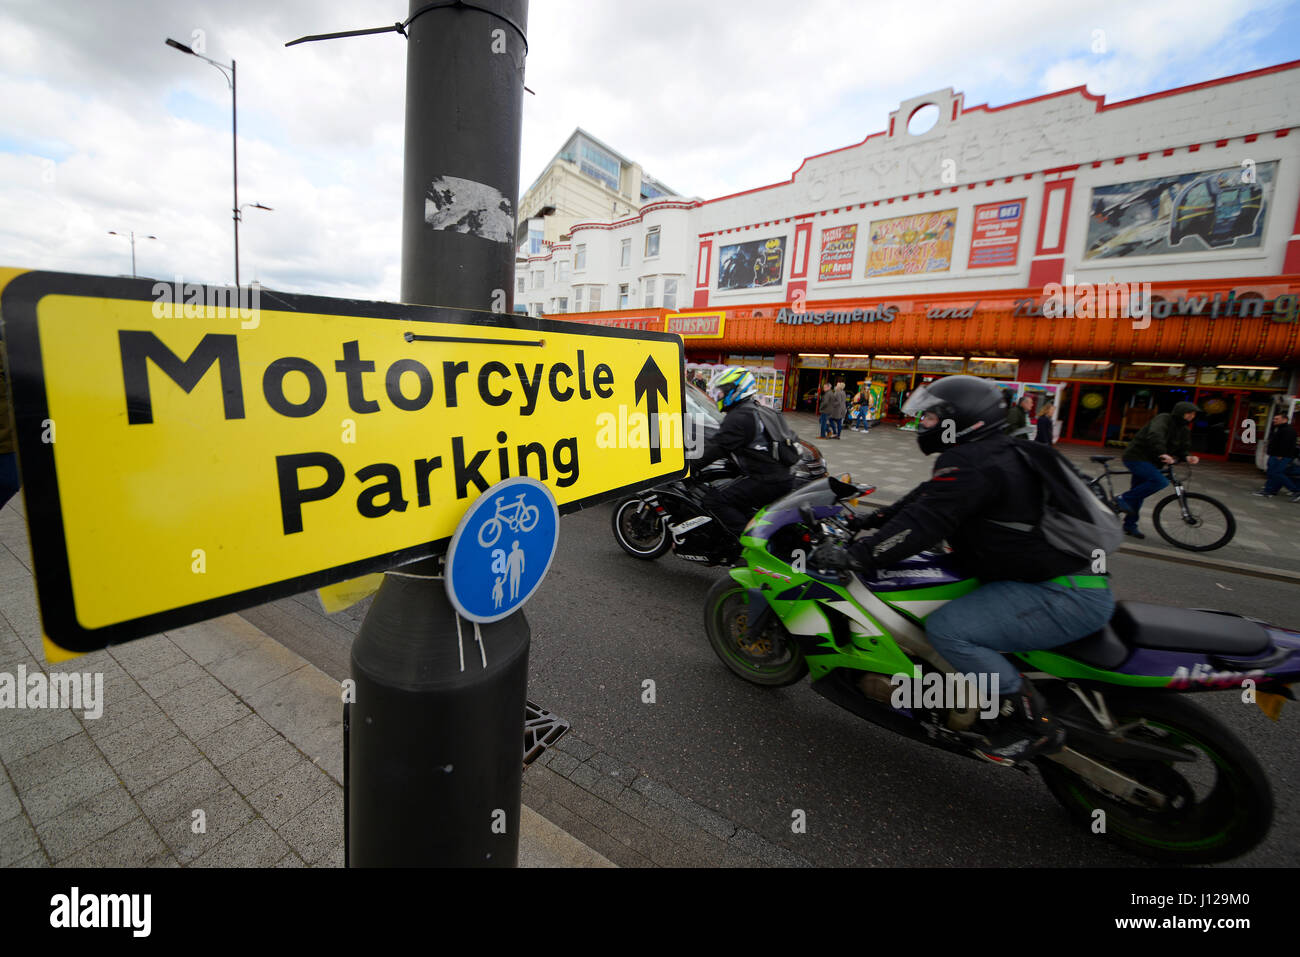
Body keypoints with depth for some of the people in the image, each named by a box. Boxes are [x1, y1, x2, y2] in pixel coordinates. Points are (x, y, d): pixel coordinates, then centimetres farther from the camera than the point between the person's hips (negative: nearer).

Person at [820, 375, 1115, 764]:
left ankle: (1030, 721, -6)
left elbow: (924, 522, -27)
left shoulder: (969, 464, -20)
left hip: (1064, 597, -11)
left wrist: (855, 555, -25)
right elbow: (924, 499, 19)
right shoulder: (992, 452, 14)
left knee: (946, 628, -23)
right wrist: (867, 521, 19)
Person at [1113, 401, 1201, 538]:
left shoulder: (1184, 430, 14)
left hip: (1150, 462, 9)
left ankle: (1130, 525, 20)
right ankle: (1123, 499, -17)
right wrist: (1163, 454, -45)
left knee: (1138, 494, 12)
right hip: (1136, 458, -9)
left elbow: (1183, 449, 10)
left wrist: (1187, 457, -14)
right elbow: (1155, 436, -31)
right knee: (1160, 481, -26)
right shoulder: (1163, 419, -13)